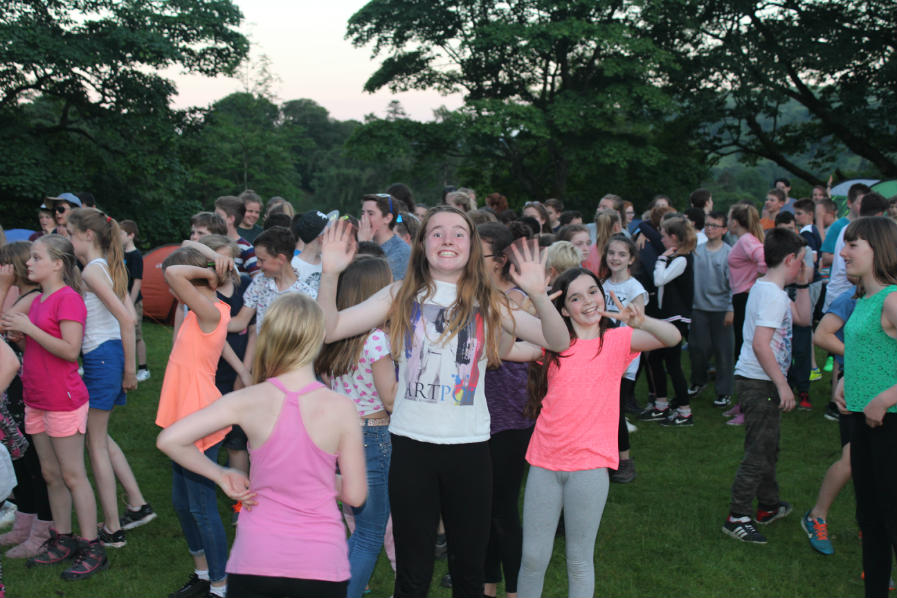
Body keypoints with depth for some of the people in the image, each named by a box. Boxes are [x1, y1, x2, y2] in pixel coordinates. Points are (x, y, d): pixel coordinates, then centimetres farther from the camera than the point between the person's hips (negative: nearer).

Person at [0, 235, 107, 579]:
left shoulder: (68, 299, -14)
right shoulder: (38, 301, 14)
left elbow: (70, 350, -22)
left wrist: (29, 328, -21)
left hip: (63, 401, -9)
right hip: (37, 400, 9)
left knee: (72, 475, -3)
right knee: (50, 475, 14)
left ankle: (92, 548, 4)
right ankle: (62, 541, 25)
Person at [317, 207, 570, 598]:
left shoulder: (488, 303, 1)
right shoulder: (402, 296, 0)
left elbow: (559, 342, -8)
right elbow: (328, 330, -6)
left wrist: (538, 295, -25)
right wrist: (330, 274, -21)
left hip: (470, 447, 1)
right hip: (412, 445, -1)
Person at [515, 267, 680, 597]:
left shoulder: (618, 340, 1)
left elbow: (672, 337, -14)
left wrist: (640, 321, -35)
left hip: (589, 464, -2)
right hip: (545, 461, 2)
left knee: (579, 561, 8)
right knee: (533, 558, 8)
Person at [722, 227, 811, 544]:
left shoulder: (767, 288, 13)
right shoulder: (772, 294, -19)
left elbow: (803, 318, 22)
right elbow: (760, 343, -27)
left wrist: (803, 284, 11)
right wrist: (783, 384, -24)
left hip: (762, 381, 11)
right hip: (759, 383, -11)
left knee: (767, 447, 20)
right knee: (759, 452, -5)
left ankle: (769, 506, 34)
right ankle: (737, 517, 0)